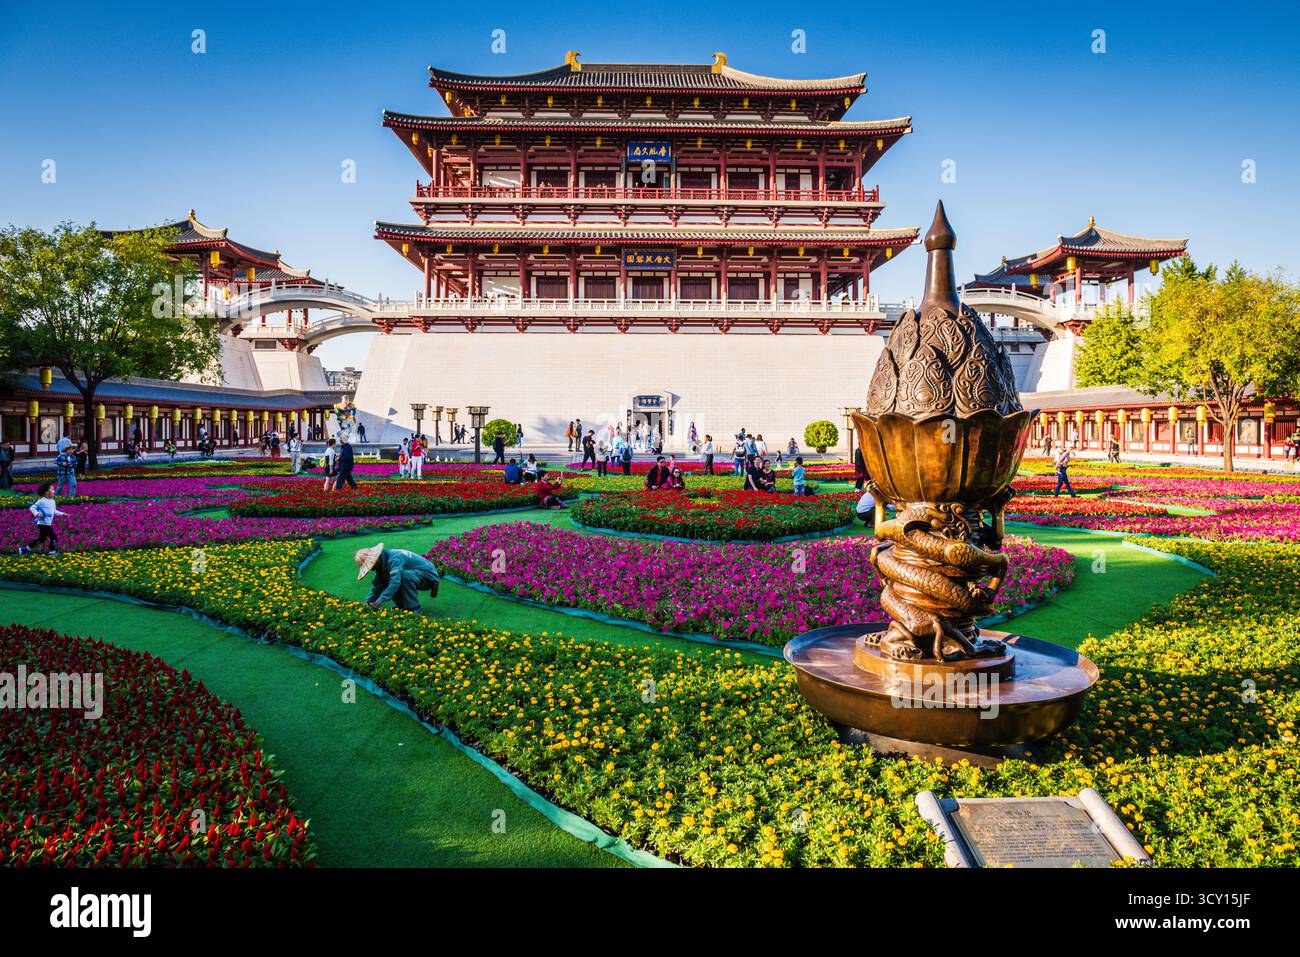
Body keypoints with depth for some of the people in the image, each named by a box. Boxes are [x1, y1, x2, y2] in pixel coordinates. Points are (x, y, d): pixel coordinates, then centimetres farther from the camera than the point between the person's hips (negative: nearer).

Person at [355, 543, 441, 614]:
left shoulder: (394, 558, -27)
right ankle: (402, 605, 11)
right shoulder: (382, 565, 3)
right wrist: (366, 602, -6)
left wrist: (378, 602, -38)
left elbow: (395, 581, -38)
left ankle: (414, 609, -24)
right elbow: (377, 587, 7)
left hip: (429, 576, -9)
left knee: (404, 575, -36)